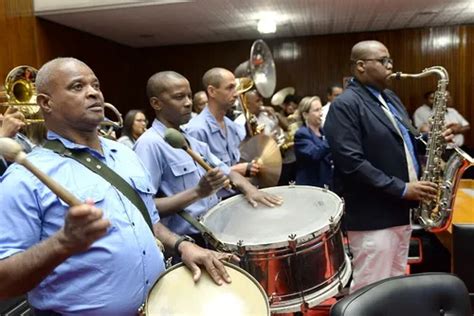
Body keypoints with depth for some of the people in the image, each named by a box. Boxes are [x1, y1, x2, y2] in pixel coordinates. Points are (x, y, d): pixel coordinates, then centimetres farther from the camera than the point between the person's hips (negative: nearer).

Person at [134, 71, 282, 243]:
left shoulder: (191, 139, 12)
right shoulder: (150, 144, -15)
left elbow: (225, 171, 13)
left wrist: (248, 188, -7)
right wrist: (197, 193, -27)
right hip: (186, 240, -8)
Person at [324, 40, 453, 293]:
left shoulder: (390, 98, 14)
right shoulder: (344, 106, -16)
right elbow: (351, 163, -24)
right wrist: (401, 189, -21)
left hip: (401, 211, 9)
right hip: (372, 217, -9)